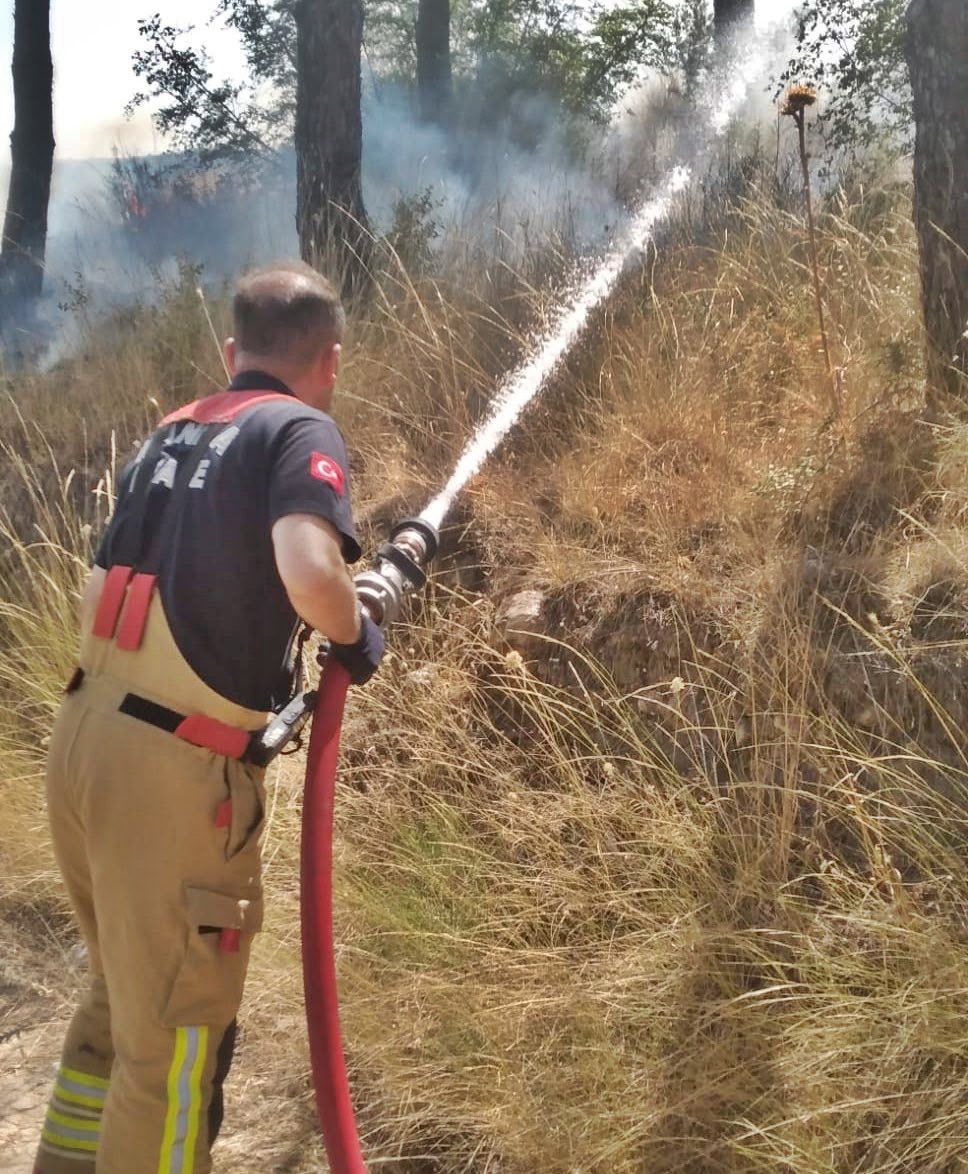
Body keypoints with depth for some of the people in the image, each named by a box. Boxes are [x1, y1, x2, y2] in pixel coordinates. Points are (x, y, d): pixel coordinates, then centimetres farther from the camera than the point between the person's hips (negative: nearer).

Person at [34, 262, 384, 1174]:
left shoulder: (171, 435, 15)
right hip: (173, 766, -8)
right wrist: (356, 636, -5)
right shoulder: (299, 431, -7)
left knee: (118, 1002, 27)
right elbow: (311, 574, -26)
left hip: (84, 736, 8)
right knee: (173, 1041, 7)